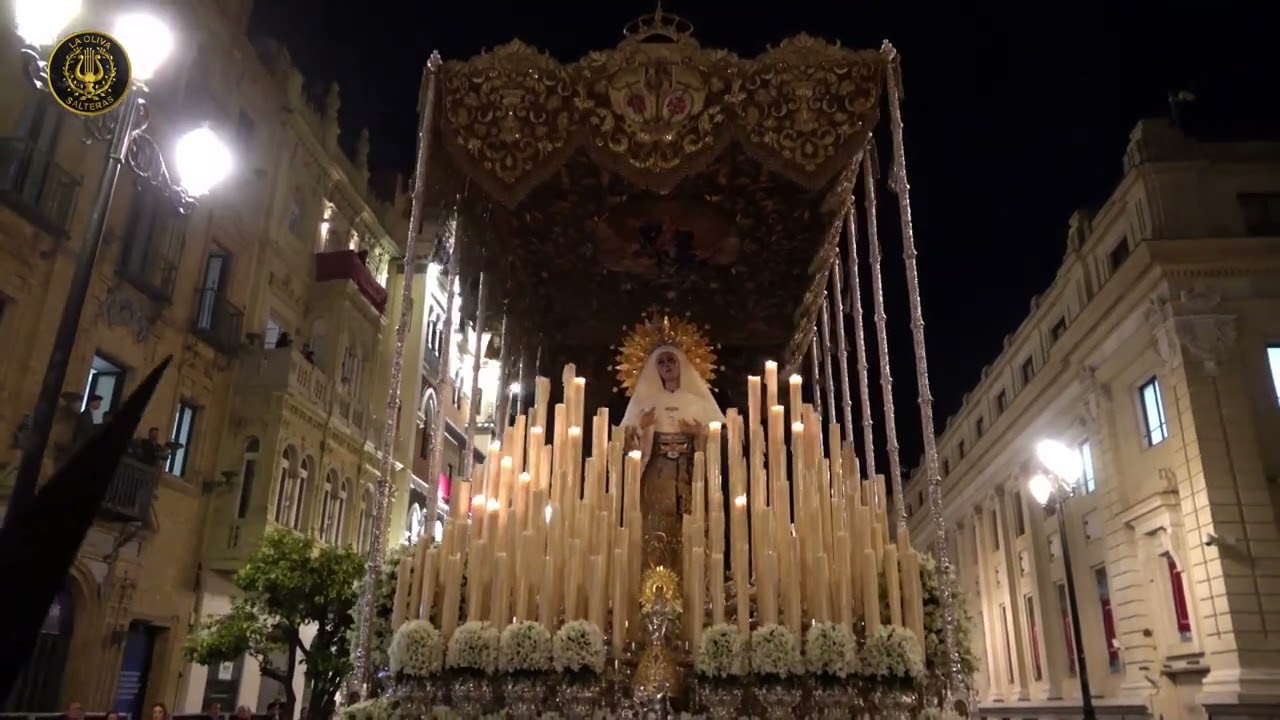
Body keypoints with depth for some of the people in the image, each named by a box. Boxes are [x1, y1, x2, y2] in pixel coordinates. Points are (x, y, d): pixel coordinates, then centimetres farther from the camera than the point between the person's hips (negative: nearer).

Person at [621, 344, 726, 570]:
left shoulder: (698, 401, 13)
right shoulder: (646, 401, 14)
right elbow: (626, 443, 8)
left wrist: (700, 433, -9)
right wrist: (639, 427, -9)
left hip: (691, 477, 0)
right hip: (656, 477, 0)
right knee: (657, 534, -7)